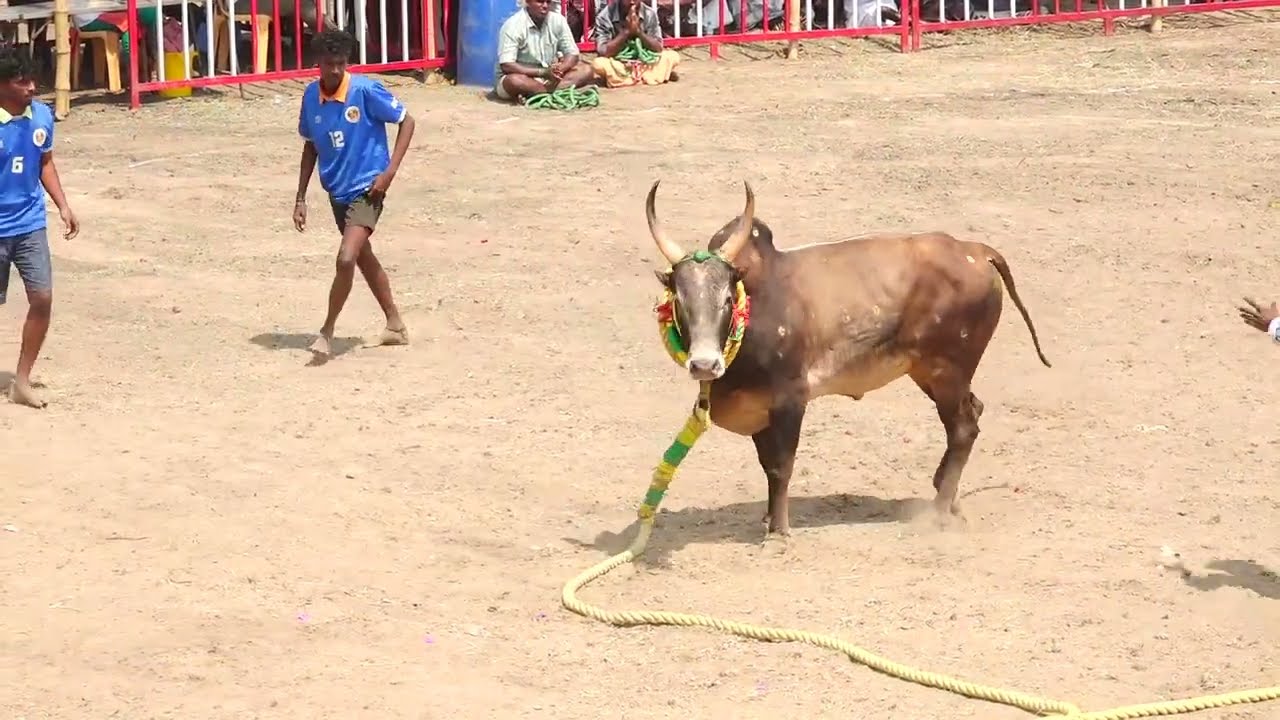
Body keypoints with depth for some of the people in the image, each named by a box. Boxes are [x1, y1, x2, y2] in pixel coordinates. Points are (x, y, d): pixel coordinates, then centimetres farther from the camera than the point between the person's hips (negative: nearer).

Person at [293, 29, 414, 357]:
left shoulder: (366, 90, -17)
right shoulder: (311, 96, -2)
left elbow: (407, 121, -8)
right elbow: (310, 146, 10)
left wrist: (390, 171, -16)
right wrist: (301, 198, 9)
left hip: (367, 188, -7)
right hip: (337, 191, 7)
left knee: (346, 258, -20)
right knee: (364, 257, 19)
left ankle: (327, 330, -3)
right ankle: (395, 326, 35)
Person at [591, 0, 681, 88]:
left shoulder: (649, 14, -8)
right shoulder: (605, 16, -15)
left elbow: (658, 48, -11)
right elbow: (603, 52, -22)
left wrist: (638, 31, -24)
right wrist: (626, 31, -27)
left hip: (645, 63, 3)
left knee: (673, 57, -17)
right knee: (598, 64, -35)